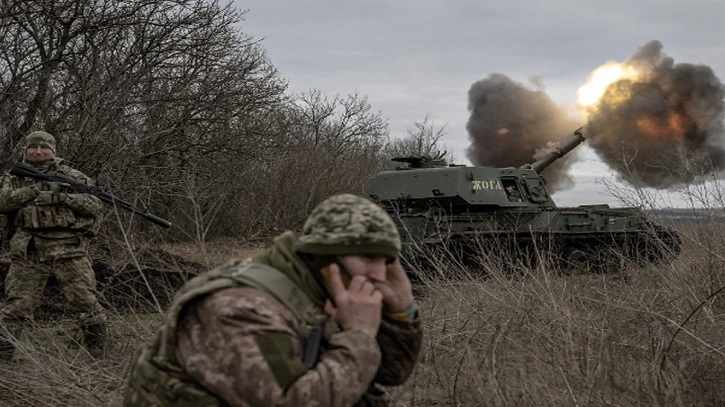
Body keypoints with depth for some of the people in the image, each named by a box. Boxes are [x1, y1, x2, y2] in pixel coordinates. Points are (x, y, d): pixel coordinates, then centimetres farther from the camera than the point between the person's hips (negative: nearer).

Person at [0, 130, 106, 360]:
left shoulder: (71, 176, 11)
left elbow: (95, 206, 2)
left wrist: (64, 197, -12)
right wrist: (34, 189, -14)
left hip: (68, 251, -1)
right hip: (28, 253, 1)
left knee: (86, 304, -3)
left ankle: (98, 356, 9)